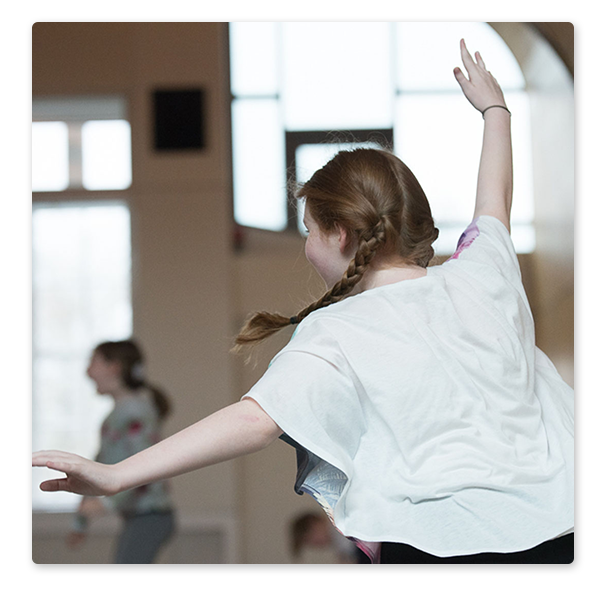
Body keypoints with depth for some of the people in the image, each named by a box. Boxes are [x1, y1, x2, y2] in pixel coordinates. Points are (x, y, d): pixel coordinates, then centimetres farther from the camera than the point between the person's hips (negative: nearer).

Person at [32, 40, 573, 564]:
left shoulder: (336, 336, -6)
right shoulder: (480, 275, 10)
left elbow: (256, 419, -19)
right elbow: (496, 204, 32)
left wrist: (117, 476, -22)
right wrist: (495, 109, 51)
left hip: (450, 543, -6)